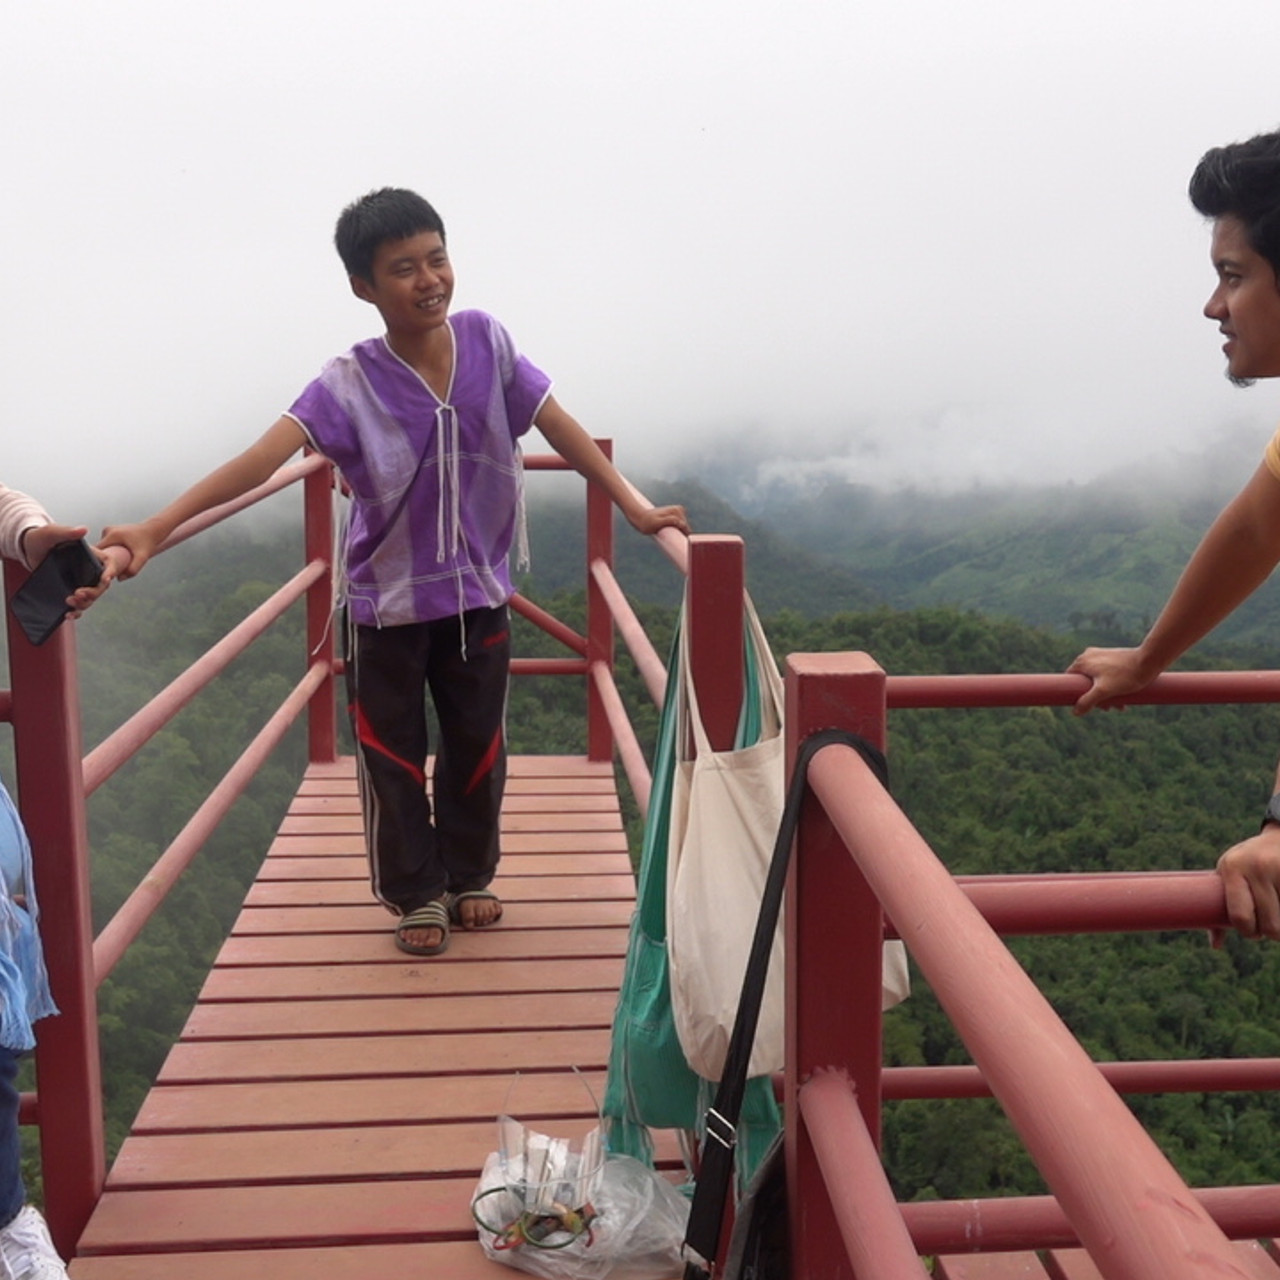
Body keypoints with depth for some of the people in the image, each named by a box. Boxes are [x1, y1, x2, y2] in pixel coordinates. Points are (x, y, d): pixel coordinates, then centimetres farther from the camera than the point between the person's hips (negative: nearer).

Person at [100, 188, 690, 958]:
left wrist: (635, 507, -8)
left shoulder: (487, 341, -10)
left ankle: (469, 876, 36)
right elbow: (265, 456, -29)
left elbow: (560, 427, -5)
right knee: (393, 754, 9)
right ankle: (417, 894, 28)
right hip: (387, 599, -2)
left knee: (478, 745, 15)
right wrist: (155, 529, -40)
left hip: (479, 590, 3)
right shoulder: (350, 383, -19)